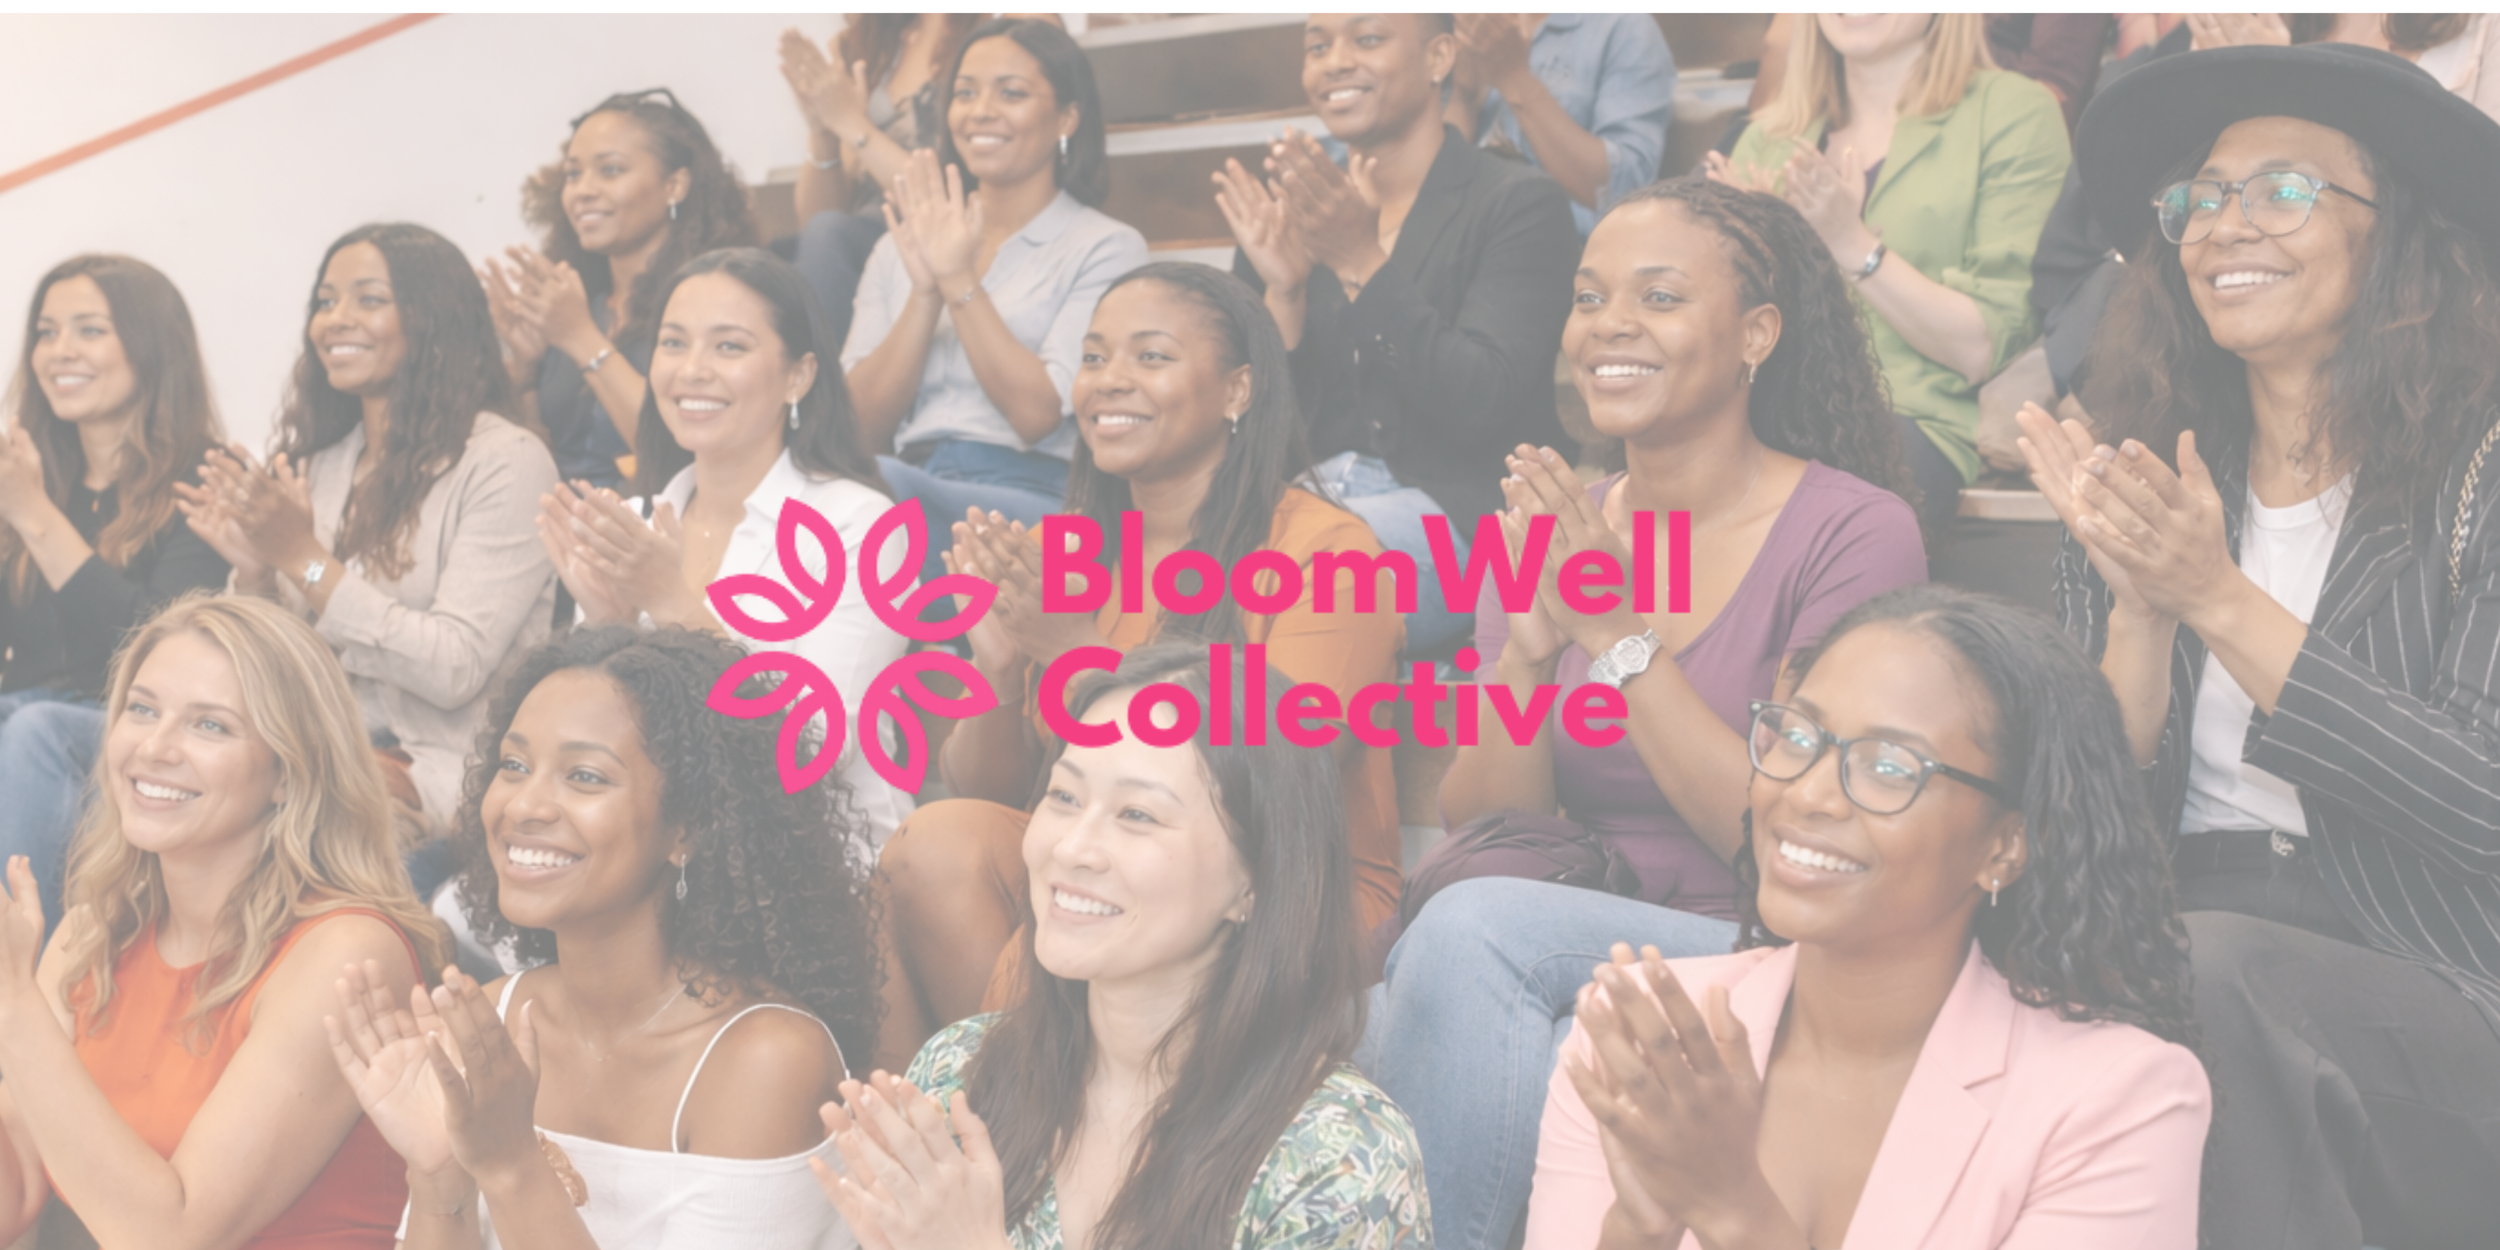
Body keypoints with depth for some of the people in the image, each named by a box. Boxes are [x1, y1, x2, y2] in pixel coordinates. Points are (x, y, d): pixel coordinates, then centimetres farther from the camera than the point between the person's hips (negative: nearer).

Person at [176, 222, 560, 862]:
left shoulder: (504, 462, -8)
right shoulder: (318, 456, 14)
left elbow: (455, 672, -16)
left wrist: (304, 560, -19)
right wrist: (254, 574, -6)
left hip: (435, 772, -6)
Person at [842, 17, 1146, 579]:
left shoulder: (1106, 248, 6)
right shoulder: (901, 247, 19)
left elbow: (1037, 415, -7)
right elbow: (865, 423, 8)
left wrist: (959, 280, -8)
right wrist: (926, 290, -3)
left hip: (1029, 497, -3)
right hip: (908, 481, 4)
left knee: (876, 485, -34)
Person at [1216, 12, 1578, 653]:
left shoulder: (1520, 202, 1)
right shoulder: (1287, 209, 14)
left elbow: (1481, 407, -12)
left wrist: (1362, 262, -18)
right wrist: (1282, 289, -7)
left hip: (1451, 509, -4)